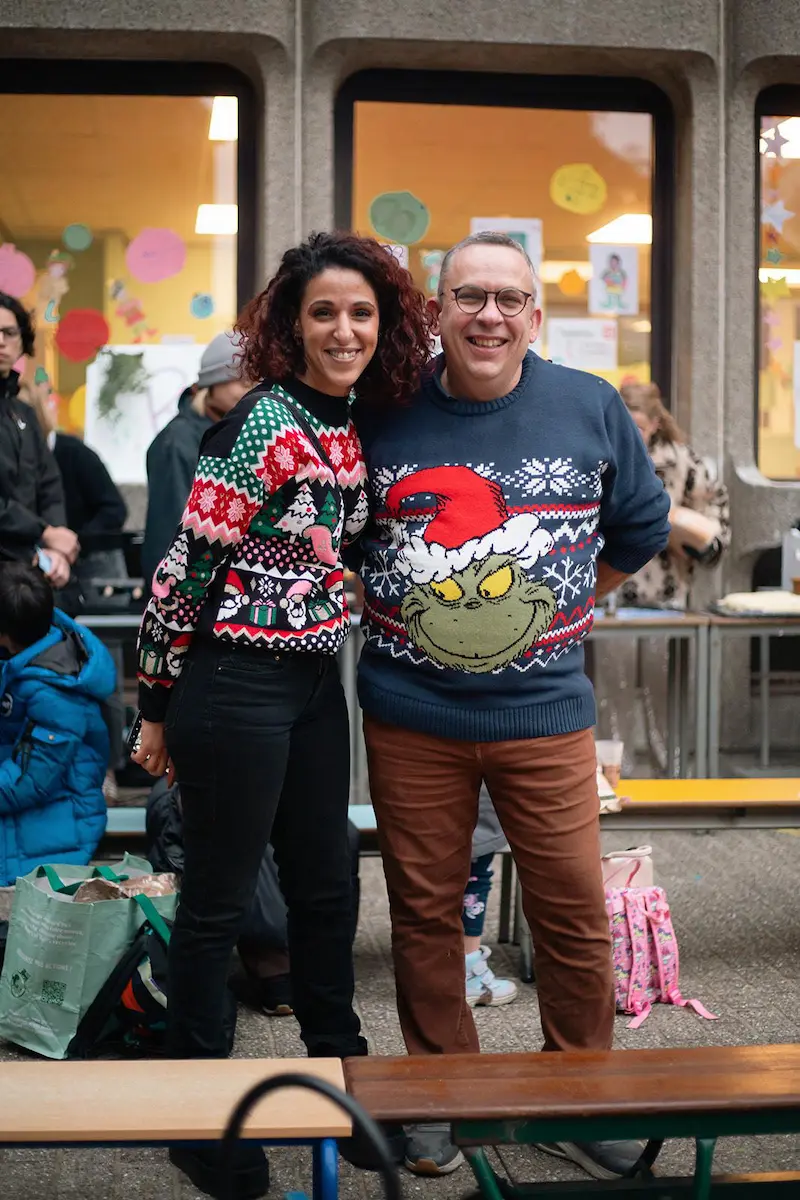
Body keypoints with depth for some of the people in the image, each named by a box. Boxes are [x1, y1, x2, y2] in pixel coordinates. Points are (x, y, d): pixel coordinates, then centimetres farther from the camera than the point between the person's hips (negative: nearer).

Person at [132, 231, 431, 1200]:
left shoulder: (352, 427, 6)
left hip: (314, 683, 8)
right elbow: (186, 566, -16)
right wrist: (157, 709, -12)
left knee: (326, 885, 18)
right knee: (219, 899, 5)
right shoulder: (263, 422, -18)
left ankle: (339, 1071, 36)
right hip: (235, 685, -8)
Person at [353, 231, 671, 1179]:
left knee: (574, 913, 5)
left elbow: (641, 527, 15)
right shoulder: (382, 415, -1)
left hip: (545, 711, 0)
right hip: (410, 715, 0)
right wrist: (388, 612, 8)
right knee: (424, 910, 9)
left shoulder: (592, 409, 0)